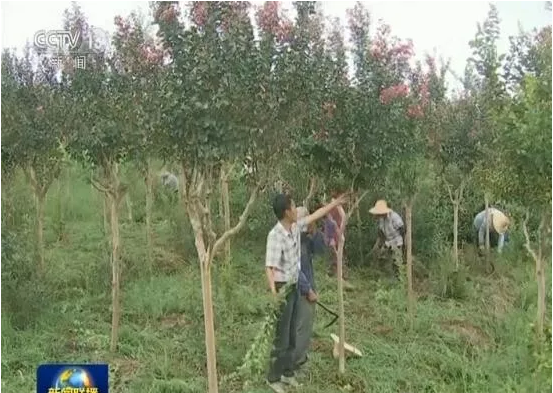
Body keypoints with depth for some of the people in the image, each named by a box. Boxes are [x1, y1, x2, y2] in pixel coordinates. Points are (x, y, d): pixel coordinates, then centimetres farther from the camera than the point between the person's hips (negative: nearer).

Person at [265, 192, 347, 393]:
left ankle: (287, 373, 30)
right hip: (283, 288, -8)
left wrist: (334, 203, 22)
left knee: (291, 335, 17)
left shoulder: (296, 227, -1)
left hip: (294, 287, 8)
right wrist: (273, 292, -42)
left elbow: (315, 216, 17)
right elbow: (269, 267, -31)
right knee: (282, 337, 1)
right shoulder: (275, 235, -25)